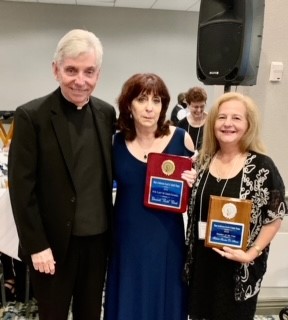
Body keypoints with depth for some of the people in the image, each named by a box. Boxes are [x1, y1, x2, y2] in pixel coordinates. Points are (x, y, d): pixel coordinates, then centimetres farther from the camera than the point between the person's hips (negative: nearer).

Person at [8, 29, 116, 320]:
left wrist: (112, 227, 7)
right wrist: (36, 245, -13)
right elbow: (21, 187, -13)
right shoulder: (31, 116, -13)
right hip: (54, 242, -4)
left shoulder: (106, 113, 2)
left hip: (97, 238, 4)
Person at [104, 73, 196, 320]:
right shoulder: (117, 141, -3)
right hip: (128, 237, 1)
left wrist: (192, 183, -15)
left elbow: (196, 184, 6)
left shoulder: (180, 139, -6)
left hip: (166, 238, -1)